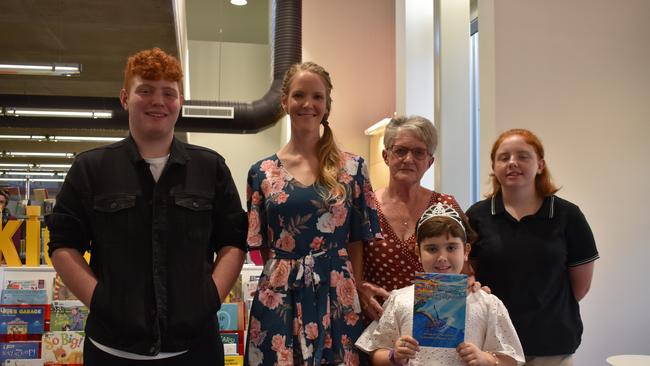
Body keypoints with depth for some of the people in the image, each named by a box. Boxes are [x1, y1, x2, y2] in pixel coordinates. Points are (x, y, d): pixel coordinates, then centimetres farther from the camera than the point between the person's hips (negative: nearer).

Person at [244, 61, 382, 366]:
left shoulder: (352, 168, 2)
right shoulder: (262, 172, 3)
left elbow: (356, 244, 2)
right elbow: (259, 244, 6)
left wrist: (356, 295, -3)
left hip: (337, 299, 0)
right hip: (279, 301, 0)